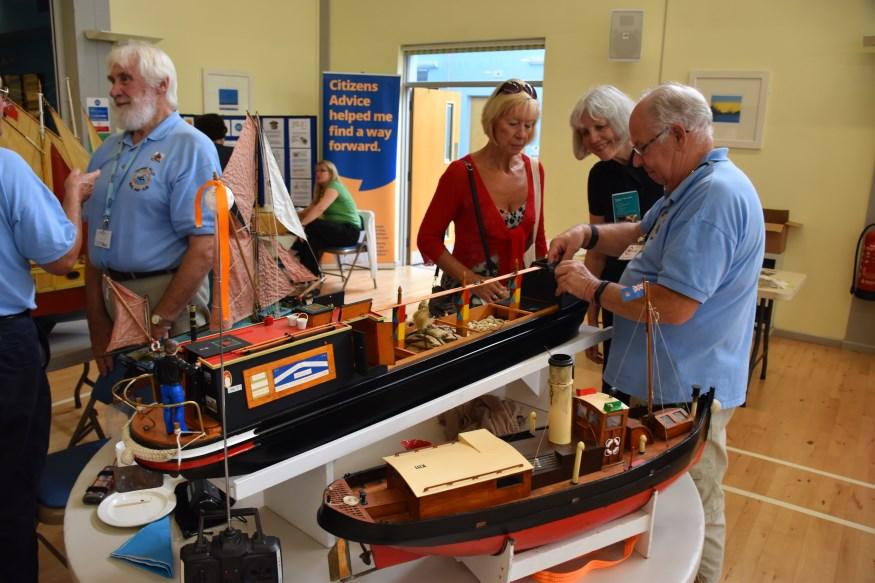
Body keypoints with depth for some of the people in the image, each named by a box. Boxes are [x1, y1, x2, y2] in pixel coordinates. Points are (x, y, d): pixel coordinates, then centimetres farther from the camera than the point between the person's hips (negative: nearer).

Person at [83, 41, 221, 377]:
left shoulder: (191, 148, -13)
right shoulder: (108, 151, 9)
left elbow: (204, 249, -19)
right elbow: (98, 237, 11)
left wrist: (158, 322, -17)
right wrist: (96, 322, 5)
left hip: (166, 293, -6)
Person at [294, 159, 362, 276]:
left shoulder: (334, 186, -11)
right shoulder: (322, 190, 18)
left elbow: (320, 209, -28)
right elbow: (309, 210, 8)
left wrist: (301, 224, -36)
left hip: (349, 231, -8)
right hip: (337, 229, 8)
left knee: (309, 226, -26)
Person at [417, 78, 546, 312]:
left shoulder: (535, 171, 1)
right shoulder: (461, 173, -14)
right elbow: (428, 239, -10)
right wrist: (472, 280, -19)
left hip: (517, 292, 5)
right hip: (465, 295, -4)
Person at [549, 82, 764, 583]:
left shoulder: (715, 195, -25)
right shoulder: (695, 185, 10)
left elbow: (674, 306, -30)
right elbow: (642, 233, 21)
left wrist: (593, 288, -18)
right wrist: (588, 235, 1)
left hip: (687, 391, -10)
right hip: (672, 379, 10)